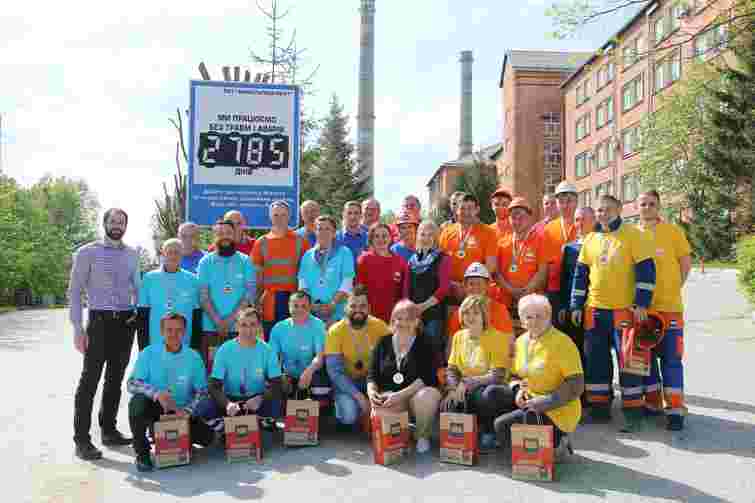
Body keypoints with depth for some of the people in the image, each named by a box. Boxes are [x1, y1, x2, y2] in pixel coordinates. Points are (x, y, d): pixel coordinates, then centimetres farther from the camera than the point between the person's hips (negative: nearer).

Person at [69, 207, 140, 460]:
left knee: (116, 379, 12)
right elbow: (74, 292, -4)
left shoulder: (132, 254, 11)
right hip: (100, 321, -4)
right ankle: (82, 439, 3)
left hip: (126, 322, 5)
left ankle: (108, 430, 24)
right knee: (90, 379, -4)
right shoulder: (87, 252, -2)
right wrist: (78, 328, -11)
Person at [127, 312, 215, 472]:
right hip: (154, 409, -1)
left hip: (182, 412, 1)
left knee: (207, 436, -18)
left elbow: (201, 391, -1)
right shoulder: (149, 353, -5)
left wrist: (187, 411, -19)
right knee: (138, 401, -33)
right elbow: (132, 384, -13)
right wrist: (157, 393, -31)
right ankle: (142, 453, -13)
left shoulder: (194, 357, -3)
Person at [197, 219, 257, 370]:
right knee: (211, 368, 0)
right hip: (211, 326, 0)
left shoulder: (245, 261, 6)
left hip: (239, 326, 0)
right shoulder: (206, 262, 7)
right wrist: (218, 321, -12)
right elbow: (203, 295, -1)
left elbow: (250, 292, -2)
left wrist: (230, 319, -11)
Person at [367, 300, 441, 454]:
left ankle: (423, 436, -5)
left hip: (416, 393, -1)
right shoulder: (383, 343, 11)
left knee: (429, 395, -35)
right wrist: (371, 391, -15)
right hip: (389, 395, 1)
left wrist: (401, 395, -25)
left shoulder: (425, 344, 2)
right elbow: (372, 375, 9)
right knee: (379, 408, -33)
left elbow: (425, 377, -12)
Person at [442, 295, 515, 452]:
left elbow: (497, 376, -16)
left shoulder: (497, 338, -8)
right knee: (447, 404, -26)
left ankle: (488, 433, -9)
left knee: (489, 394, -38)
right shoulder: (459, 337, 9)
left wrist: (467, 383, -23)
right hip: (466, 392, 4)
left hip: (491, 389, -4)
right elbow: (451, 369, 7)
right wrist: (453, 389, -13)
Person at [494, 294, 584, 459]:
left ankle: (557, 443, 4)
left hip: (558, 411, -7)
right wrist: (518, 390, -3)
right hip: (531, 407, 7)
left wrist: (545, 402, -21)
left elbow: (576, 386, -18)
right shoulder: (521, 342, 7)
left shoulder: (562, 343, -14)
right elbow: (515, 375, 19)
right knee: (500, 425, -12)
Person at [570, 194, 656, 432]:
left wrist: (641, 303, -12)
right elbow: (580, 274, 13)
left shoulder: (633, 235, -3)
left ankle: (633, 413, 9)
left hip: (624, 310, -5)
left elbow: (646, 270, -6)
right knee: (595, 360, 9)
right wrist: (576, 305, 9)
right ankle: (599, 408, 21)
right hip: (594, 311, 5)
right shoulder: (590, 239, 10)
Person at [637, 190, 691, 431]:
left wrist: (672, 289, 3)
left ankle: (675, 409, 6)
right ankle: (652, 401, 25)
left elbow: (686, 262, 4)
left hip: (668, 306, -3)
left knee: (671, 358, -1)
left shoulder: (673, 231, 0)